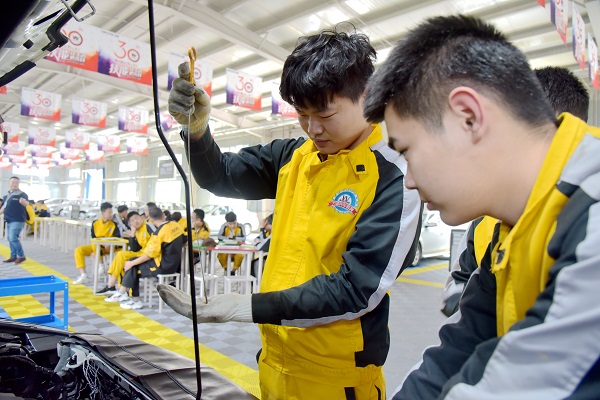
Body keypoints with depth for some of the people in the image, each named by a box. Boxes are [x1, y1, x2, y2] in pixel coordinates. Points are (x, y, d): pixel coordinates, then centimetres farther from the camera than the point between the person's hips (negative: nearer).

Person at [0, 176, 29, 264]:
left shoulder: (21, 194, -9)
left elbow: (27, 204, -26)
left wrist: (24, 202, -46)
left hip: (17, 220, -8)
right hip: (9, 220, 8)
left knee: (13, 238, -13)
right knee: (10, 239, 12)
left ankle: (21, 256, -3)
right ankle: (13, 256, 21)